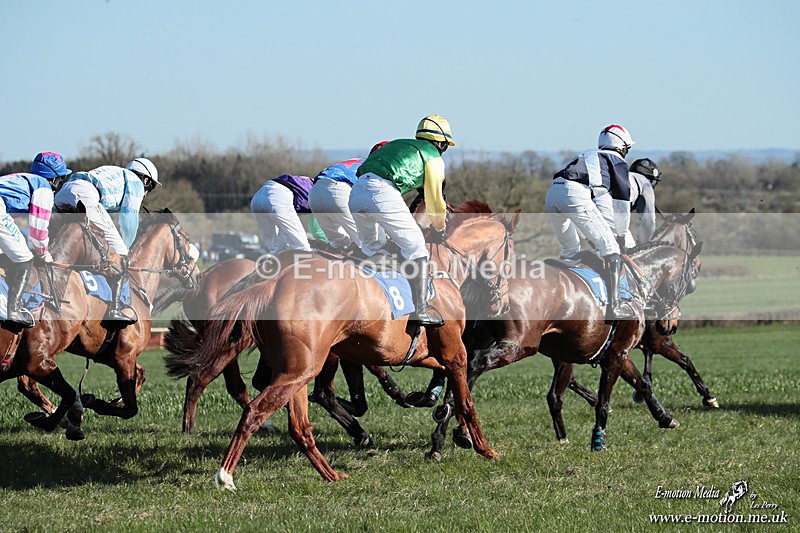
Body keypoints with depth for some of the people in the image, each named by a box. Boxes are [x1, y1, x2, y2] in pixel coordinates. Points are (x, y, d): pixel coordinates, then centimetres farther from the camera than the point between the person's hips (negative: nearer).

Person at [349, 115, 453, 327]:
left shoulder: (398, 144, 36)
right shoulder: (433, 158, 16)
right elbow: (434, 199, 17)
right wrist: (440, 226, 38)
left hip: (356, 191, 7)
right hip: (383, 192, -7)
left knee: (372, 247, 27)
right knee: (416, 247, 2)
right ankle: (421, 310, -4)